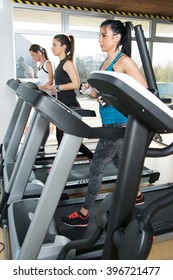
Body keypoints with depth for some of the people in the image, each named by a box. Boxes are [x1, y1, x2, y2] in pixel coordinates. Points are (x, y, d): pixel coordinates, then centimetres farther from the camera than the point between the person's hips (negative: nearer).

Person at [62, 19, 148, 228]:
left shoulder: (124, 61, -12)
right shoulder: (105, 62, 13)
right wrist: (91, 91, 0)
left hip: (119, 124, -9)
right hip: (109, 123, 9)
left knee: (96, 168, -2)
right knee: (119, 162, 21)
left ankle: (83, 214, 13)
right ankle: (136, 195, 43)